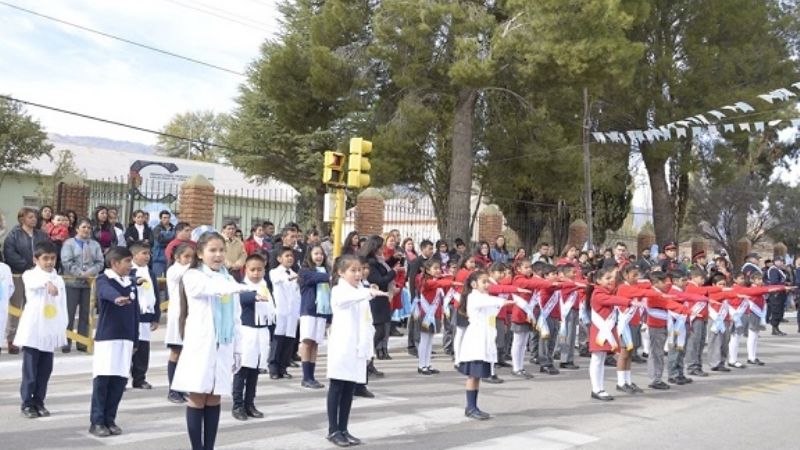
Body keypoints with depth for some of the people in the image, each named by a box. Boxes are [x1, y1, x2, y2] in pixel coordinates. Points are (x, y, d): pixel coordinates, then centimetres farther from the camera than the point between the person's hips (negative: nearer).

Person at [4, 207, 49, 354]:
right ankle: (11, 340, 9)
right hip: (18, 275, -4)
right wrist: (27, 265, -18)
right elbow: (9, 254, -13)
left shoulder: (41, 235, 11)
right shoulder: (14, 234, -2)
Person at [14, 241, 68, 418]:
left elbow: (63, 306, 11)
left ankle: (39, 402, 19)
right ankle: (27, 404, 9)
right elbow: (35, 282, -30)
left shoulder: (59, 279, 10)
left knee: (45, 370, 9)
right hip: (32, 330, -4)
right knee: (30, 370, -1)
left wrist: (63, 329, 6)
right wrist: (48, 283, -52)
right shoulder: (30, 275, -4)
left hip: (50, 332, 4)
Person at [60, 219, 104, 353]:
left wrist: (90, 273, -14)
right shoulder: (69, 243, 2)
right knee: (69, 314, 0)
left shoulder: (95, 245, 12)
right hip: (72, 282, -3)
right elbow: (67, 262, -8)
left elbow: (99, 263, 4)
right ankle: (66, 342, 6)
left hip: (90, 283, 3)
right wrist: (81, 274, -16)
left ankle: (82, 342, 13)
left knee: (85, 314, 7)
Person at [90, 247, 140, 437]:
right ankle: (97, 422, 5)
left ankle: (110, 419, 16)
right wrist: (117, 298, -55)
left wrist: (135, 340, 13)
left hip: (126, 339, 5)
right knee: (102, 379, -3)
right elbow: (107, 291, -33)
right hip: (106, 338, -5)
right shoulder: (103, 280, -6)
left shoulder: (131, 284, 12)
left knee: (120, 380, 5)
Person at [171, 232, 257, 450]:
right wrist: (239, 287, -45)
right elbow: (210, 288, -27)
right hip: (200, 346, -4)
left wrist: (237, 349, 10)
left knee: (214, 399, 8)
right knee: (197, 398, -1)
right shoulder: (193, 277, -3)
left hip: (223, 348, 4)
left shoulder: (228, 280, 12)